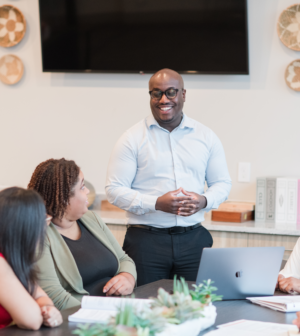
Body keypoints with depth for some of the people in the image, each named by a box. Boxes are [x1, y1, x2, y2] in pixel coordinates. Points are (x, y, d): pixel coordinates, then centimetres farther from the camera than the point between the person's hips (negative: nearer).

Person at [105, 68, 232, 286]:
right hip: (146, 240, -2)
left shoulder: (206, 137, 9)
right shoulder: (133, 138, 0)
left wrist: (204, 201, -7)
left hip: (194, 239, 2)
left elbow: (223, 183, 15)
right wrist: (157, 203, -16)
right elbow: (115, 190, -3)